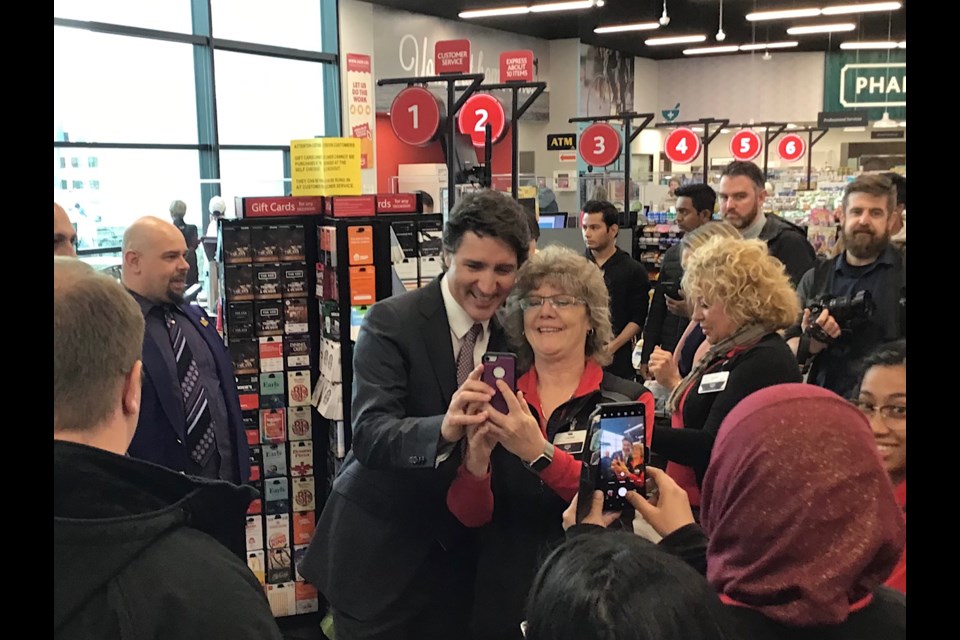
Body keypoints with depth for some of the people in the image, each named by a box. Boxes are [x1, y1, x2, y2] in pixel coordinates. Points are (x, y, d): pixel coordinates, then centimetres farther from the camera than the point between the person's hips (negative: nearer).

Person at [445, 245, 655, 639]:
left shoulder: (629, 401, -6)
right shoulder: (498, 401, 0)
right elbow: (470, 514, -4)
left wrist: (539, 452, -32)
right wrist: (476, 463, -24)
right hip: (503, 598, 2)